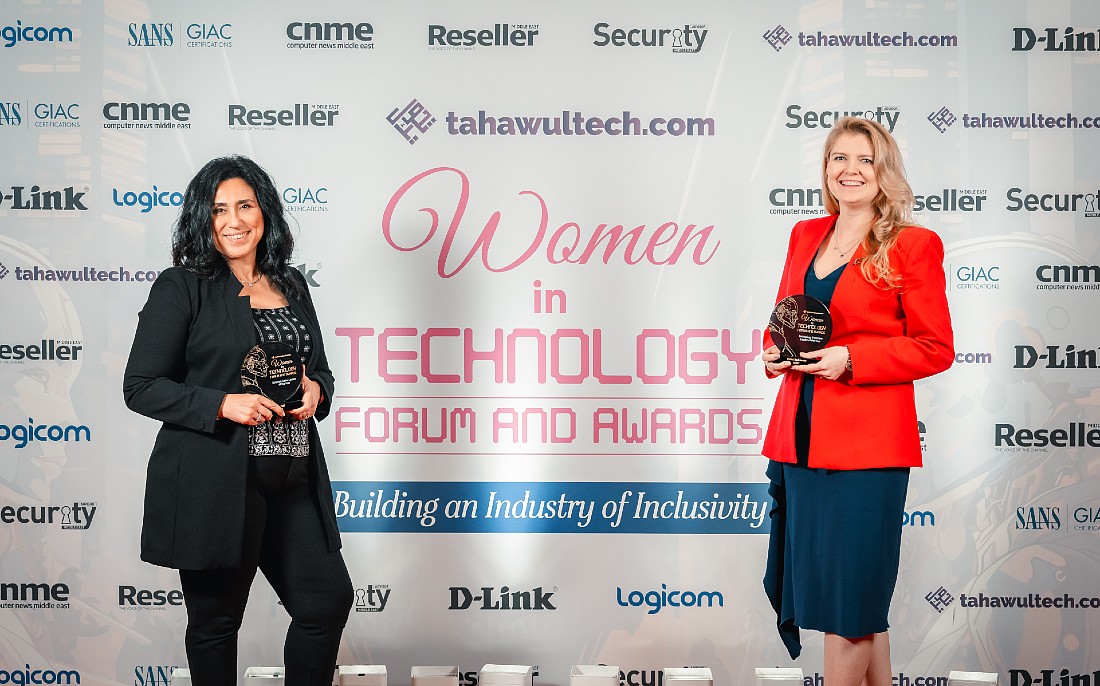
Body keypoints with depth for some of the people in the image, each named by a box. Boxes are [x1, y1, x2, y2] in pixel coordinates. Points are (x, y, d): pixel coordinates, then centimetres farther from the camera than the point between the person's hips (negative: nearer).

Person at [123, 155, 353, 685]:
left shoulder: (290, 285, 12)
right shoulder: (182, 287, -4)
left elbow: (319, 369, 22)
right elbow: (141, 387, -8)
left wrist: (315, 390, -2)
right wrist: (223, 405, -19)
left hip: (292, 479, 5)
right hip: (215, 481, -5)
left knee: (329, 601, 5)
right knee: (216, 620, 6)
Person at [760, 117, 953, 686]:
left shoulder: (913, 245, -4)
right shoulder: (805, 235, 14)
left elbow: (935, 349, -6)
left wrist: (850, 358, -16)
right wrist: (776, 352, 1)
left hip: (866, 443, -6)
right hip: (801, 439, 6)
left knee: (848, 598, -2)